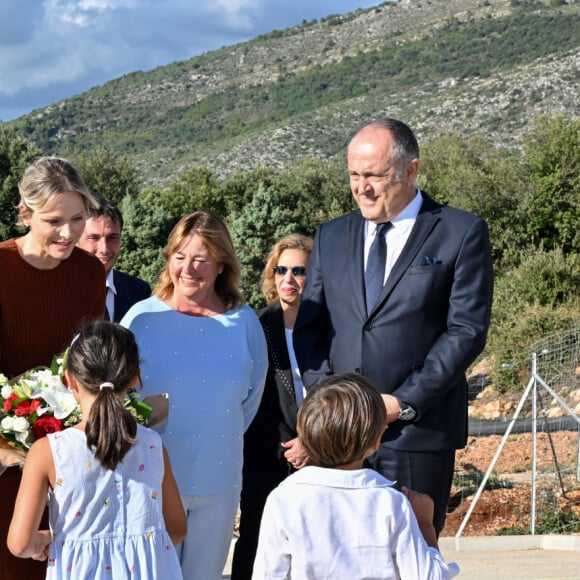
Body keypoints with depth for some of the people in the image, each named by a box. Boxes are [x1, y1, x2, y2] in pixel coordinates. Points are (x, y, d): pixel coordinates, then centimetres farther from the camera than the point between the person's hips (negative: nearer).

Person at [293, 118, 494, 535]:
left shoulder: (462, 233, 2)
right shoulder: (331, 237, 16)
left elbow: (467, 330, -4)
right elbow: (309, 327, 14)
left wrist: (406, 402, -11)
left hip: (419, 431, -3)